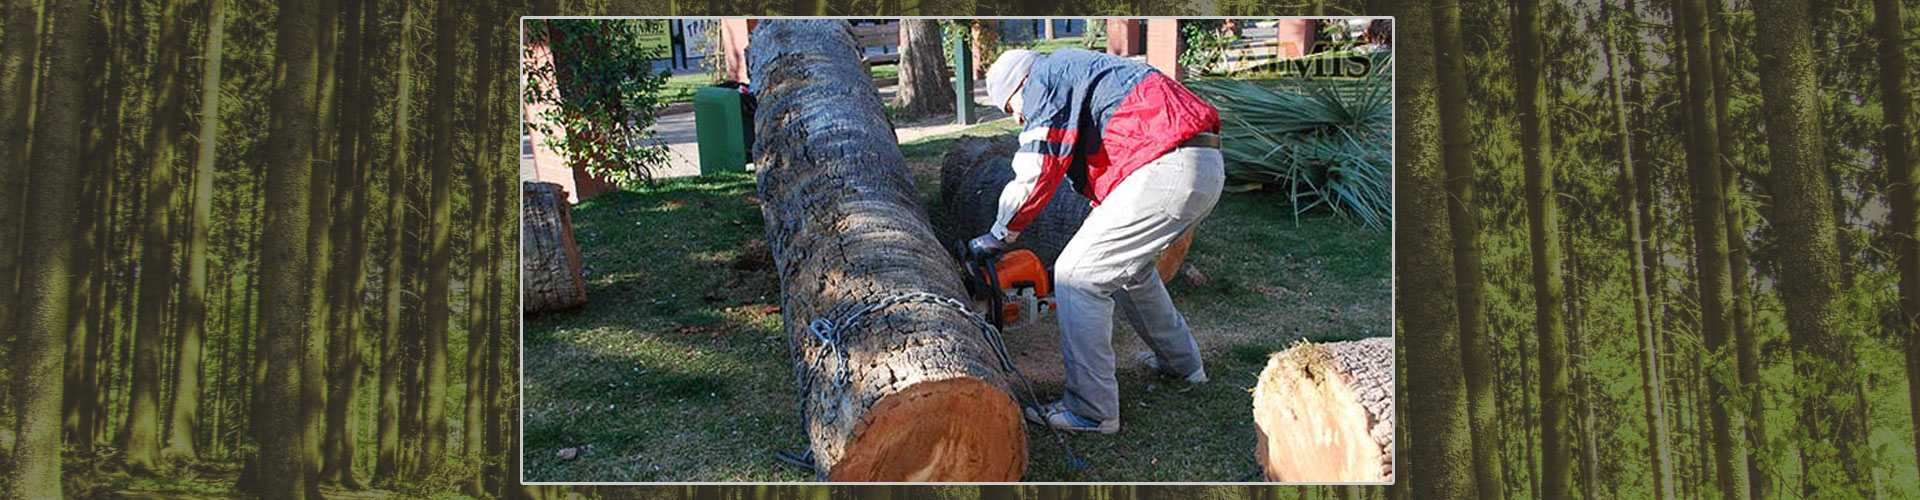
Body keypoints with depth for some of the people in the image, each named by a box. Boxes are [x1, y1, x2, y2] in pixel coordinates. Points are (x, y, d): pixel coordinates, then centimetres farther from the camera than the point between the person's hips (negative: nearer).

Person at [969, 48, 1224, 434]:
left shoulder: (1048, 77, 2)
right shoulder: (1081, 75, 31)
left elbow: (1037, 174, -6)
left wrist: (998, 237, 6)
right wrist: (1090, 244, 28)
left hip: (1168, 170, -10)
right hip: (1207, 169, 10)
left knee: (1079, 277, -6)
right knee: (1127, 267, 28)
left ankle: (1092, 411, -2)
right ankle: (1182, 362, 42)